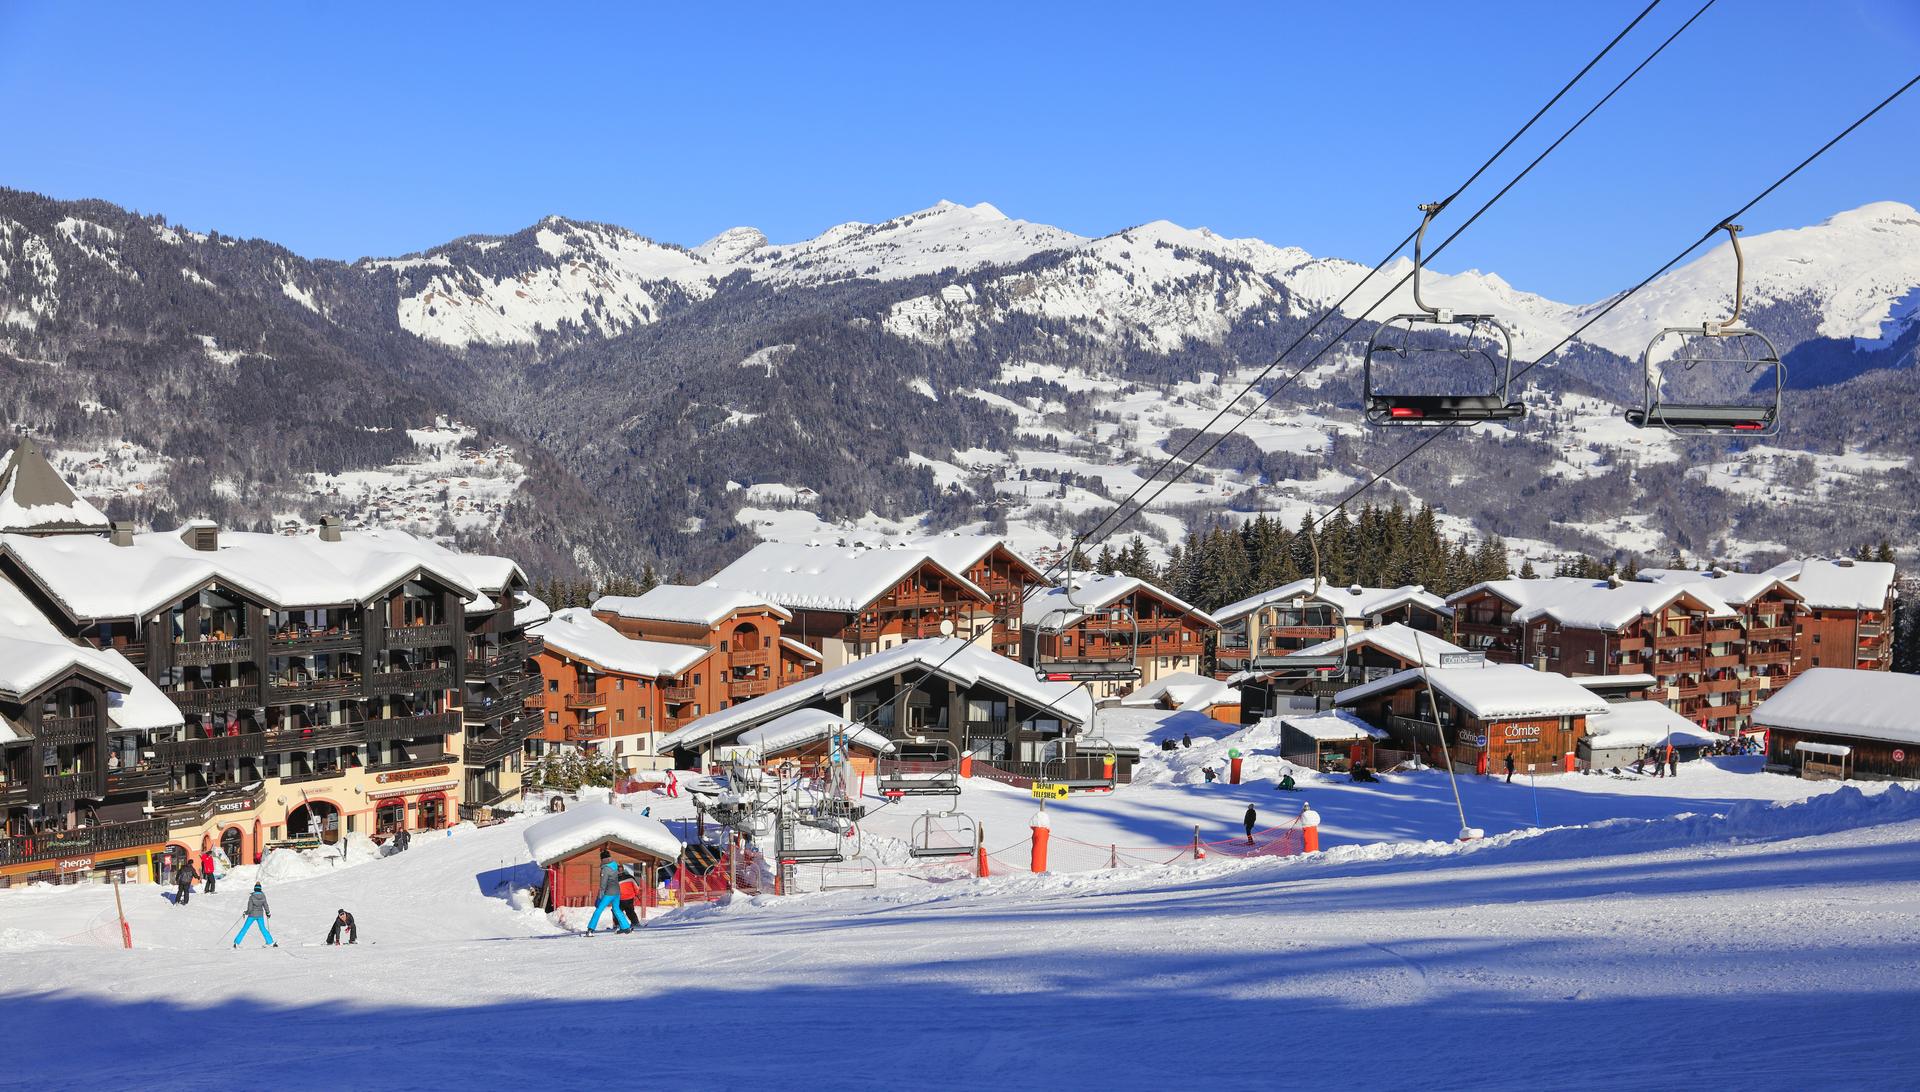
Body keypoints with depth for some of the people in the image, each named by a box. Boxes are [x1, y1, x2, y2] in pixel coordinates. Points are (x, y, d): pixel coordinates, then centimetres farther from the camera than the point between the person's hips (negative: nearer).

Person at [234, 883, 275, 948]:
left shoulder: (251, 897, -17)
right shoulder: (263, 896, -9)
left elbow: (250, 909, -16)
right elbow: (265, 906, -3)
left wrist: (246, 913, 4)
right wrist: (268, 913, 15)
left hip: (252, 915, -2)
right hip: (260, 915, 2)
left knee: (245, 928, 9)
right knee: (263, 929, 16)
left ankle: (236, 943, 11)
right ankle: (270, 942, 12)